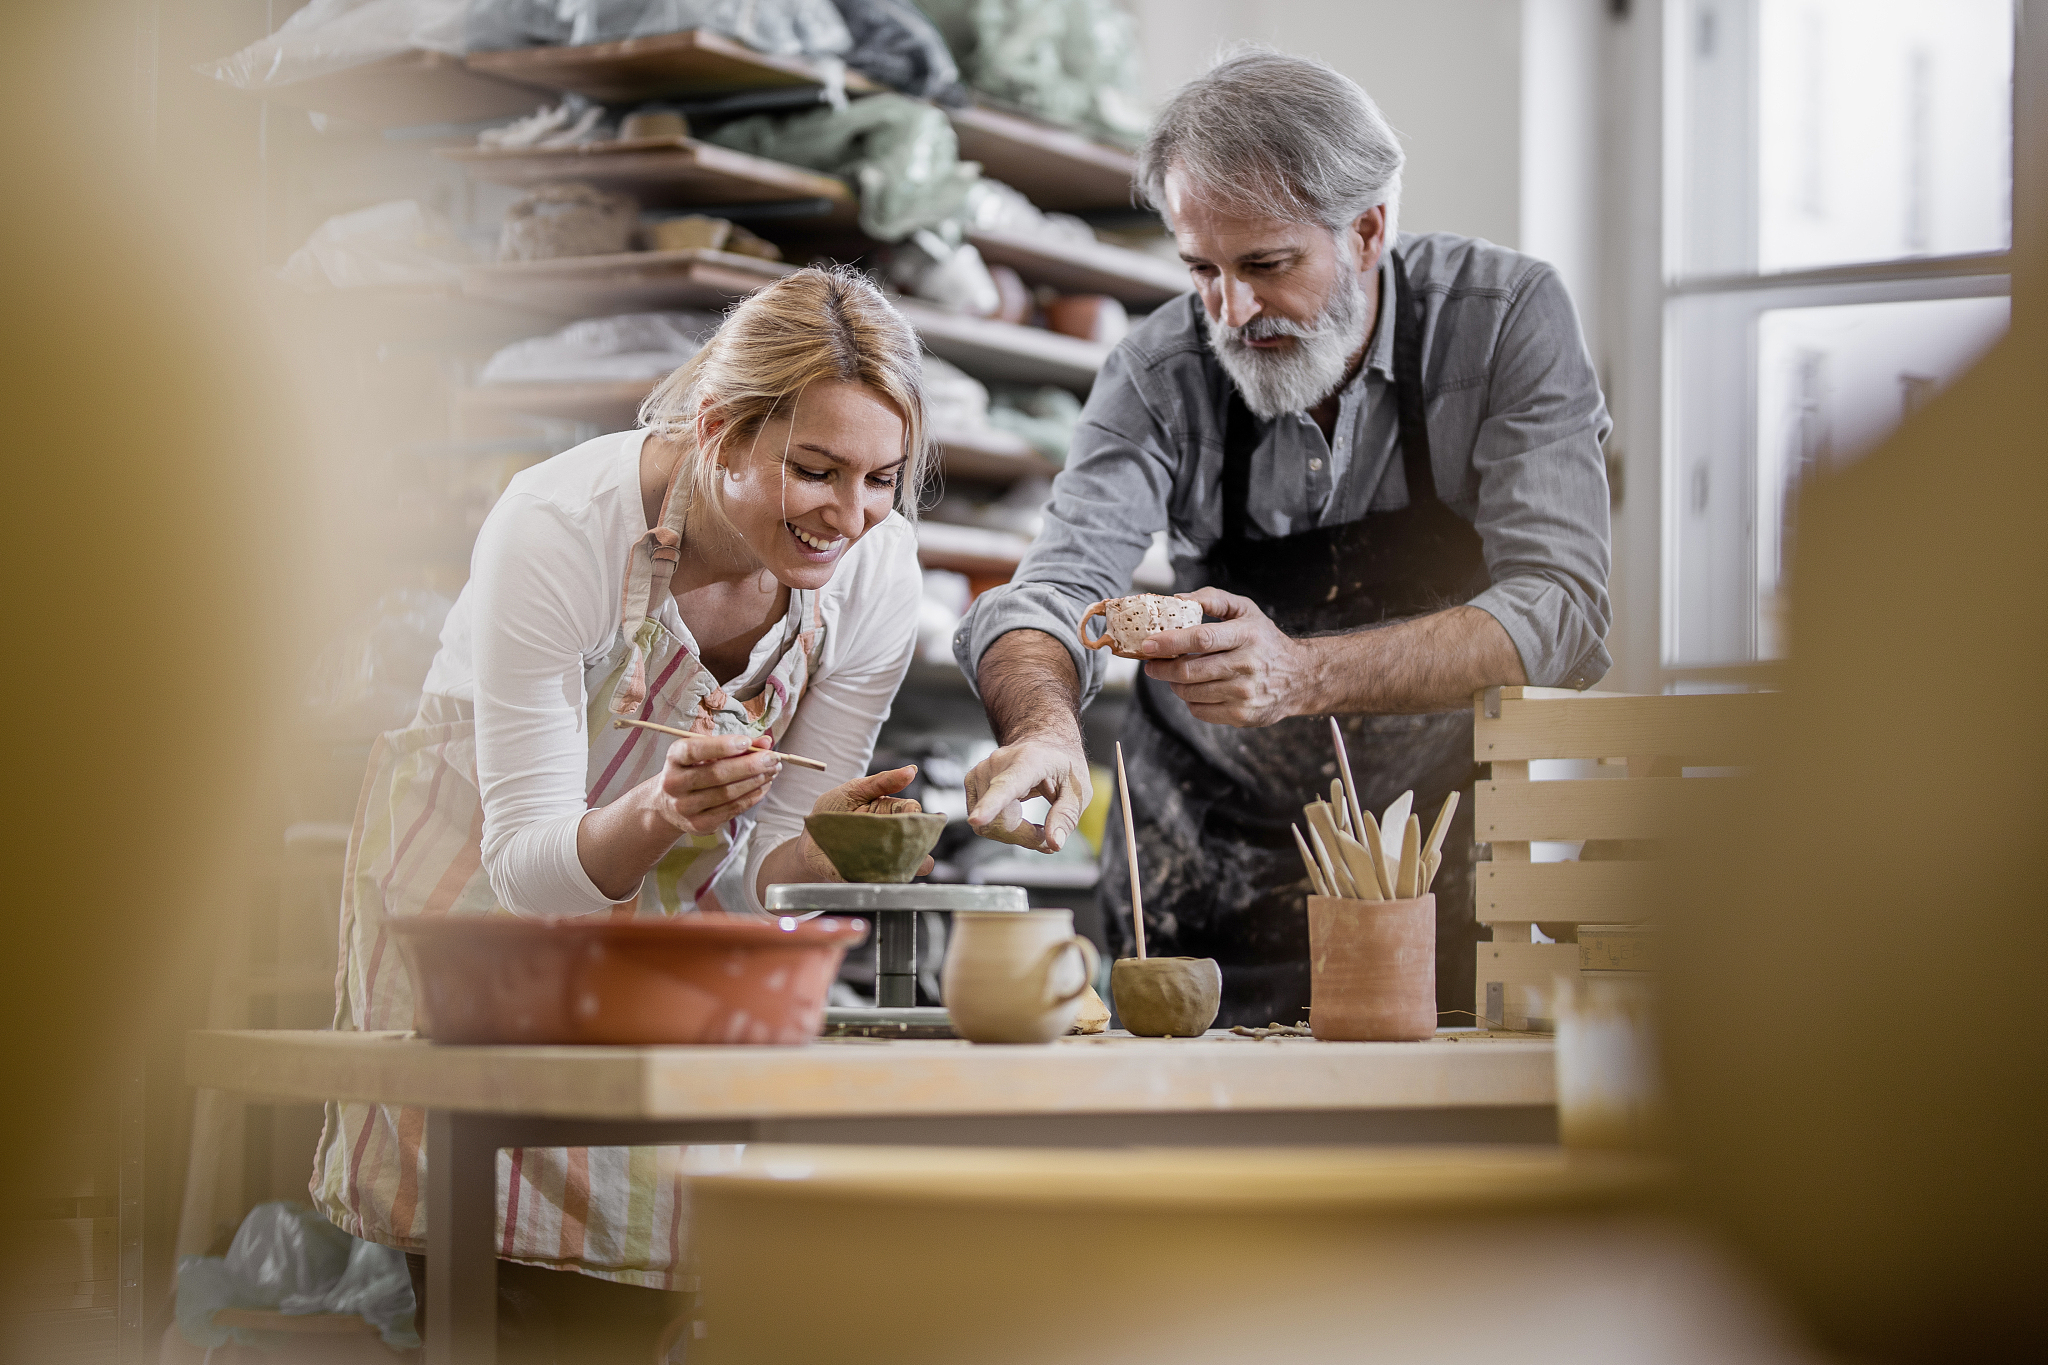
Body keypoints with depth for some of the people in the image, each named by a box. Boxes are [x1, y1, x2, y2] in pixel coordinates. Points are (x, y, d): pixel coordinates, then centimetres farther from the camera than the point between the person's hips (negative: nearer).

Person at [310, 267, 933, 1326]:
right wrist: (661, 812, -48)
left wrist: (834, 853, -32)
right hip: (477, 861, -3)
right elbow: (527, 870, -28)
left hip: (676, 896, 4)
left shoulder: (876, 572, -18)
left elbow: (759, 868, -10)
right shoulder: (556, 529, -30)